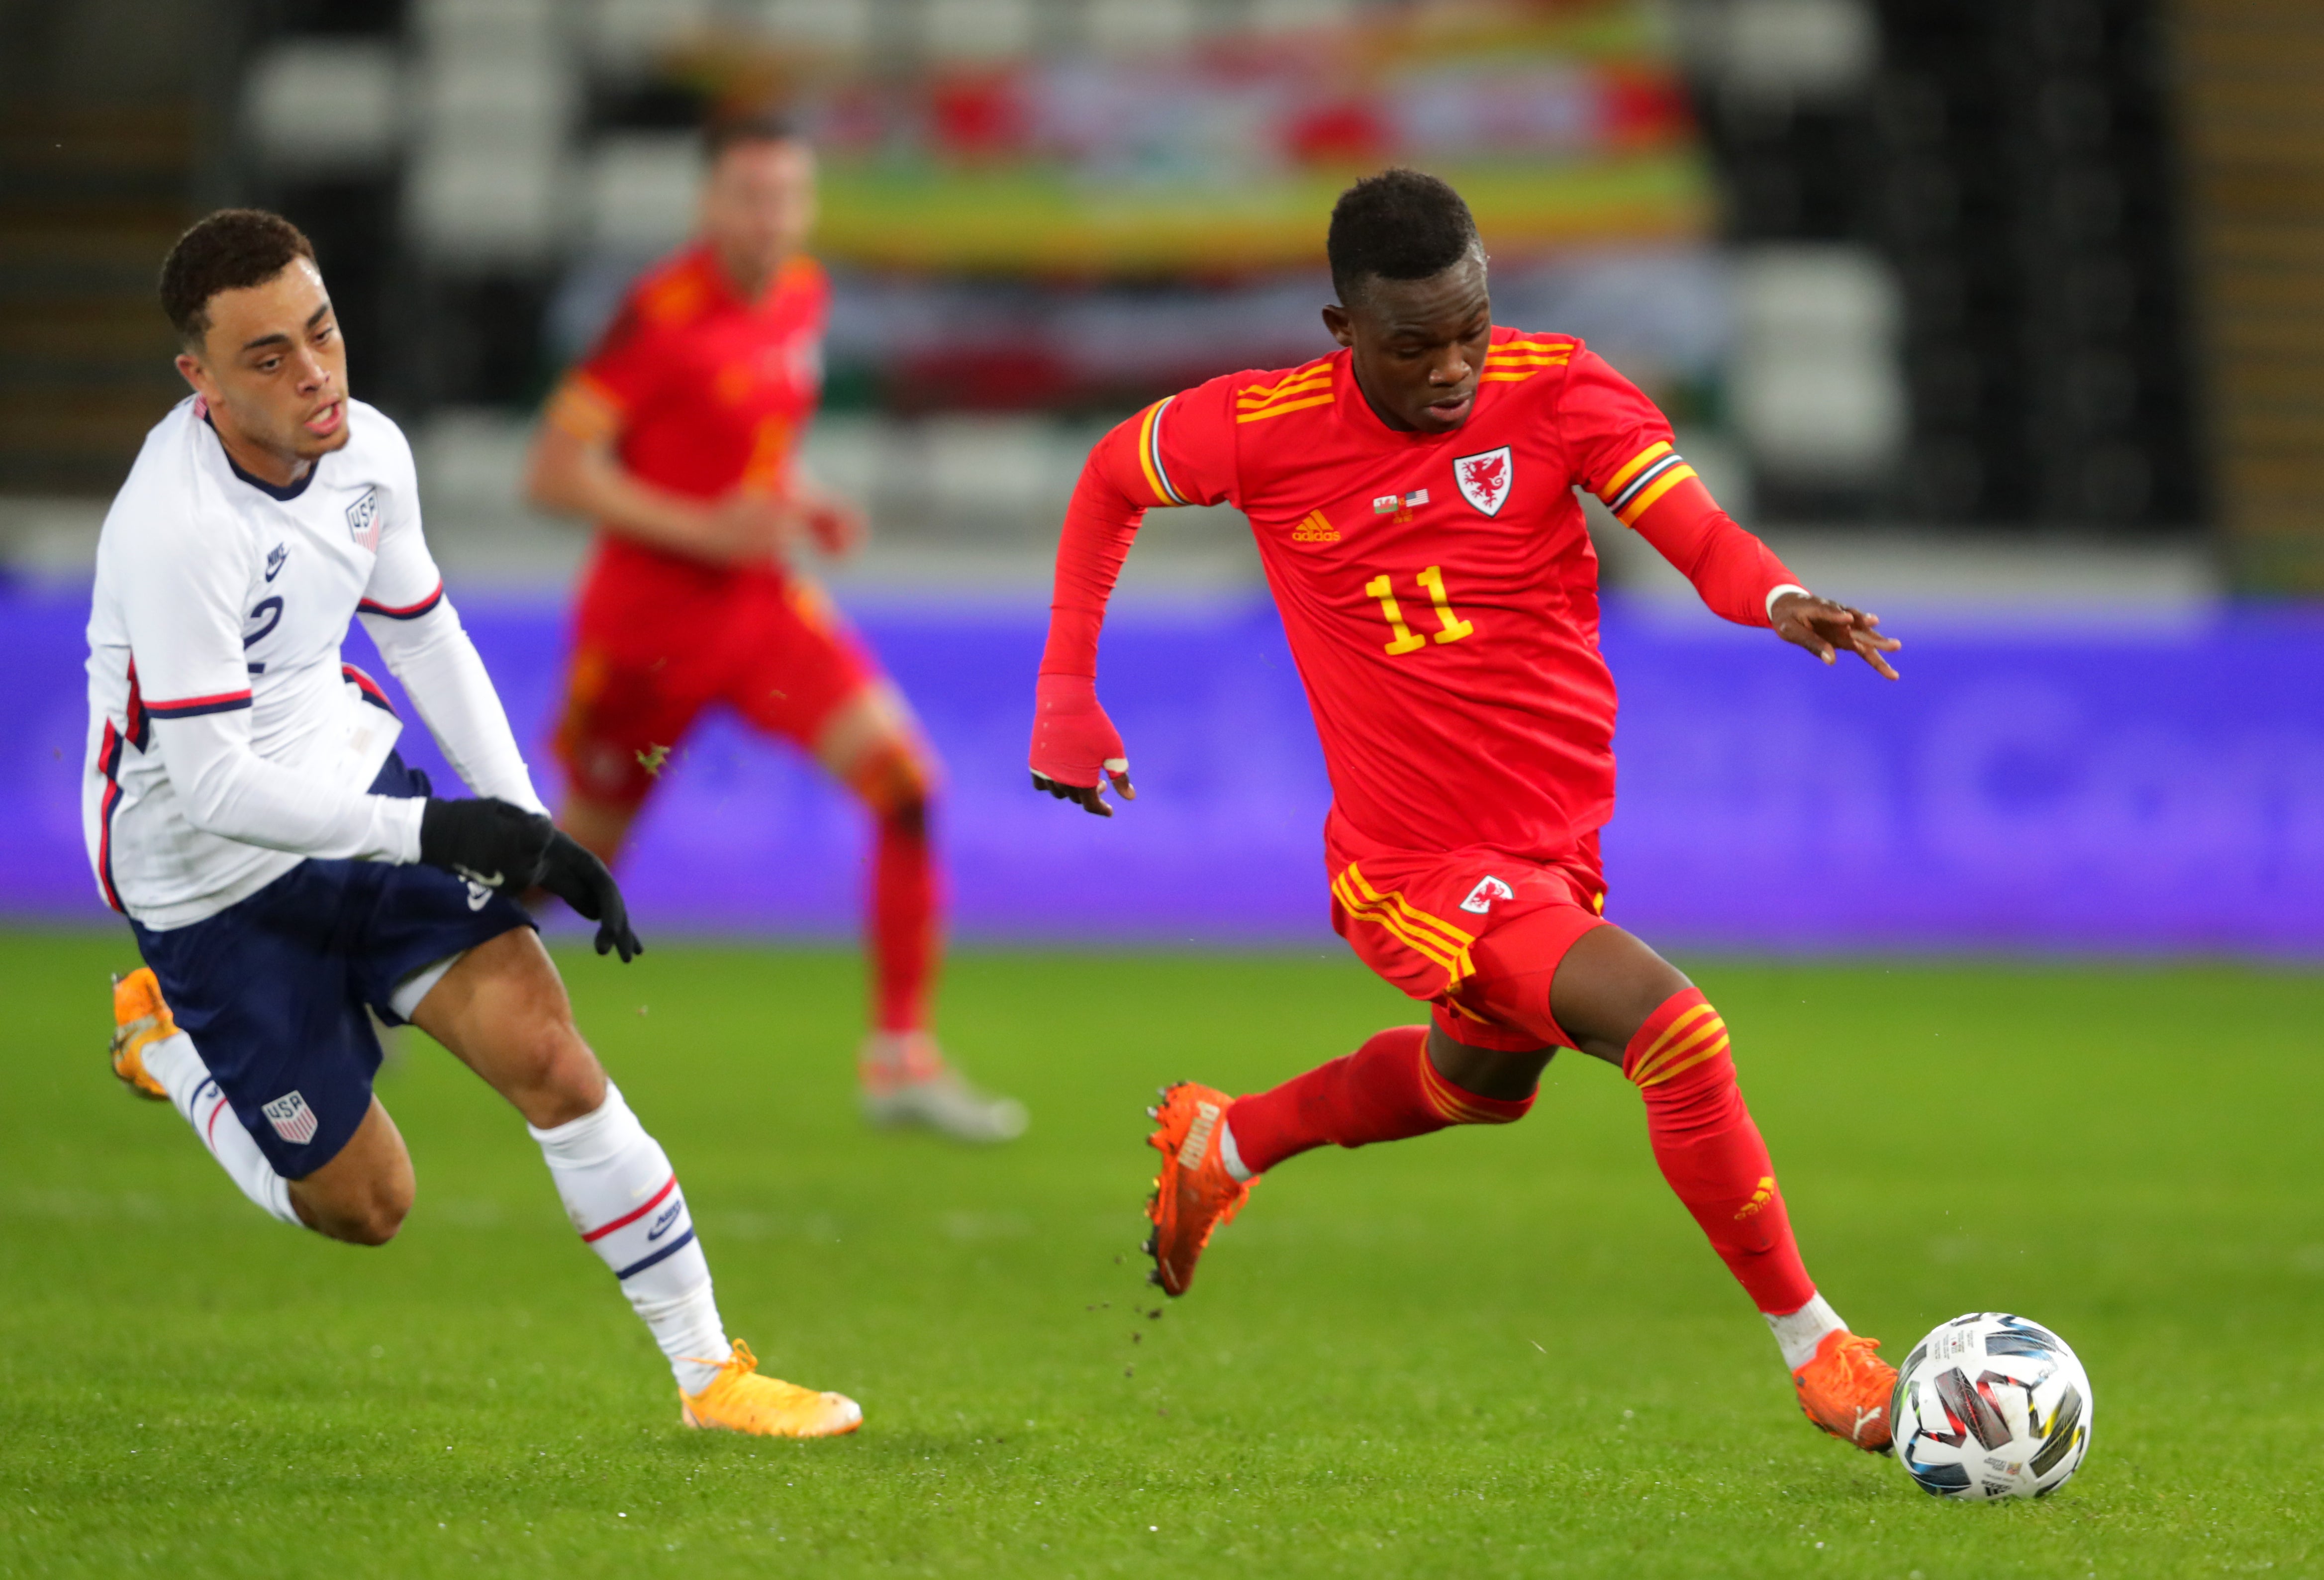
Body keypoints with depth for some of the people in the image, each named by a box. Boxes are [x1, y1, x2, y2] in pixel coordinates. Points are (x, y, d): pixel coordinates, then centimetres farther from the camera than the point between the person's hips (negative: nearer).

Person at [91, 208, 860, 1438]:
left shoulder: (367, 449, -8)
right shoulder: (172, 531, -31)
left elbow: (422, 639, 10)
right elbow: (215, 788, -30)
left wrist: (526, 828, 5)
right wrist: (434, 832, -31)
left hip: (353, 782, 6)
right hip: (213, 881, -5)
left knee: (540, 1044, -11)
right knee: (363, 1206, 4)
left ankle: (707, 1370, -1)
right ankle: (167, 1039, 30)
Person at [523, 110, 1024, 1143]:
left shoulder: (803, 296, 3)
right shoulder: (663, 312, -19)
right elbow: (554, 472, -20)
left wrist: (800, 505, 1)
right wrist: (705, 530, -25)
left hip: (762, 604, 5)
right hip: (645, 619, -5)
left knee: (905, 783, -14)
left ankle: (901, 1057, -9)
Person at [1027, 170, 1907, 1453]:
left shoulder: (1557, 390, -11)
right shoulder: (1267, 430, -13)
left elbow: (1696, 531, -23)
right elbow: (1113, 477, 7)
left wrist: (1779, 599, -46)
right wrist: (1067, 696, 5)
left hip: (1556, 842, 5)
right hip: (1417, 862, -5)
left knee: (1477, 1083, 31)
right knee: (1672, 1029, -24)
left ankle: (1219, 1144, 56)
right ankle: (1816, 1352, -12)